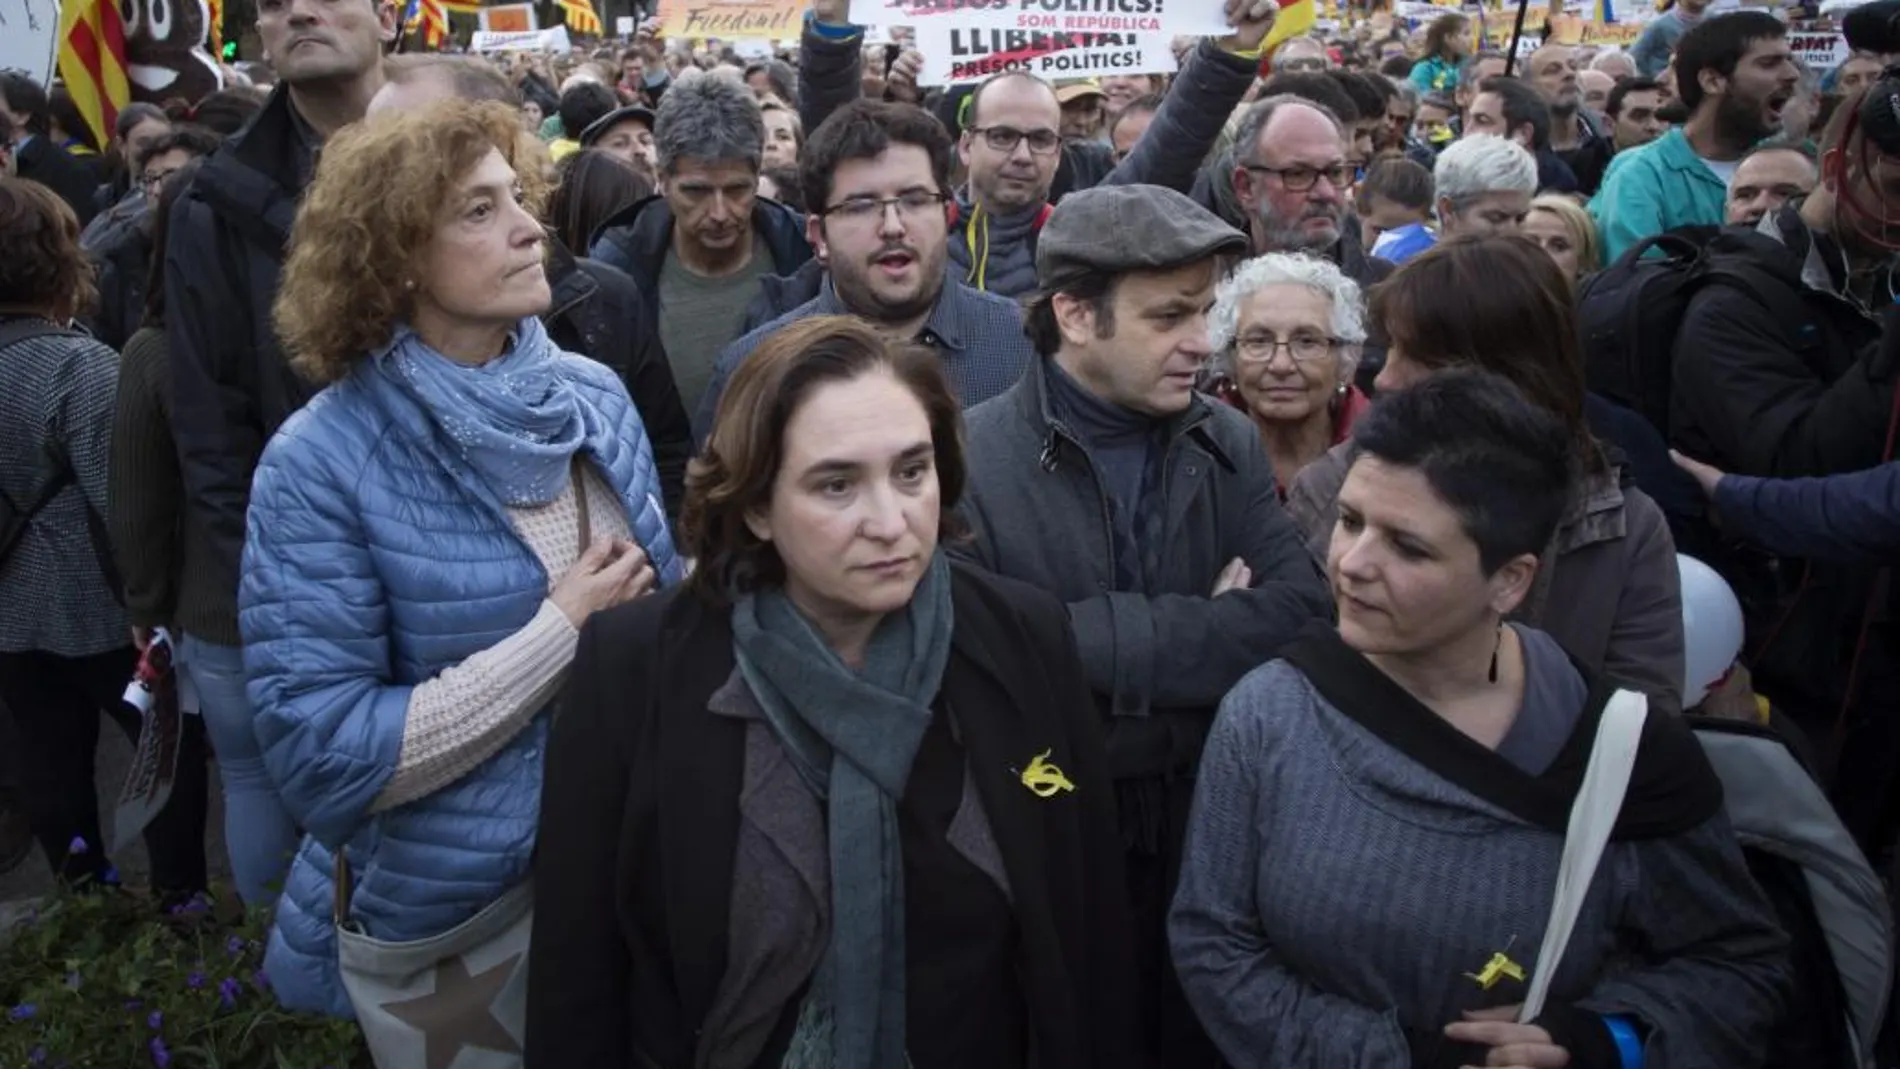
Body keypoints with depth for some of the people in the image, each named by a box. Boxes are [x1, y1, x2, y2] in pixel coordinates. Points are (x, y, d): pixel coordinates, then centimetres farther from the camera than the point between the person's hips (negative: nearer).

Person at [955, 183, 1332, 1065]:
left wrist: (1095, 640, -19)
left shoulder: (1231, 446, 1)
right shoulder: (969, 461, -15)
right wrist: (1206, 634, -16)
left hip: (1212, 835, 5)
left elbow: (1303, 620, -11)